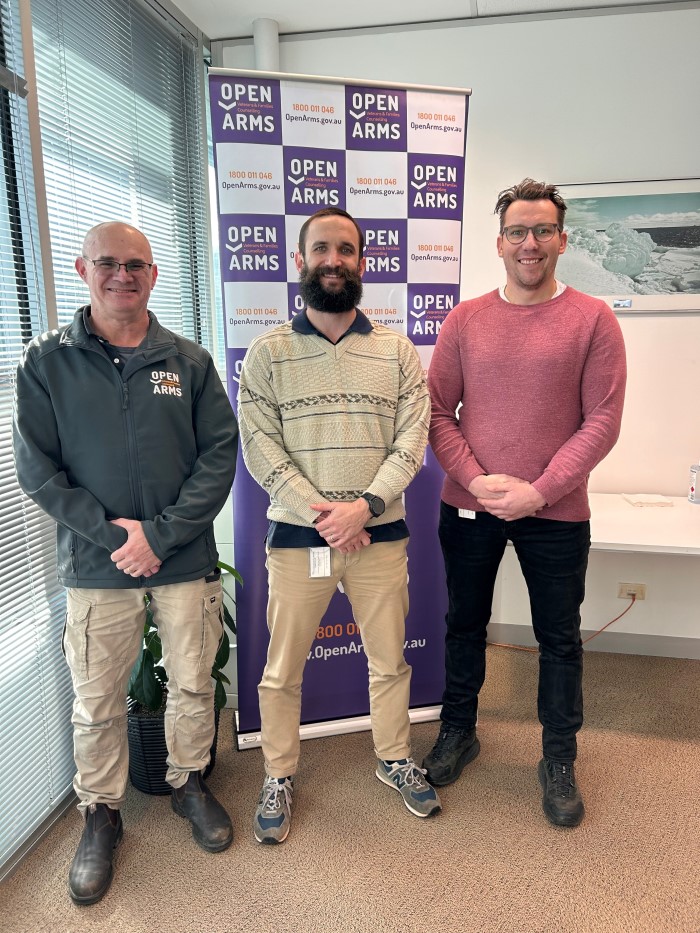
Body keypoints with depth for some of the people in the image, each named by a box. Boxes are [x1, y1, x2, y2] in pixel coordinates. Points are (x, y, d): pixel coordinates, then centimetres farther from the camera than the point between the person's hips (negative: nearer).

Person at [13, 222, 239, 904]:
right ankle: (101, 814, 34)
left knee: (192, 685, 14)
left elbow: (220, 455, -3)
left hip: (185, 562, 1)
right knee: (96, 703, 10)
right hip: (96, 566, 0)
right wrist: (112, 534, -13)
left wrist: (161, 535, -12)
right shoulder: (46, 363, 1)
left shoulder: (189, 362, 2)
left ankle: (189, 783, 39)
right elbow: (36, 467, -3)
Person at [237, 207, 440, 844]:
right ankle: (279, 776, 34)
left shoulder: (397, 350, 4)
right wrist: (320, 515, -15)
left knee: (389, 659, 16)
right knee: (283, 668, 11)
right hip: (296, 535, -1)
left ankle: (394, 758, 41)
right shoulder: (267, 353, -1)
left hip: (380, 533, 2)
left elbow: (412, 439, -3)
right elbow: (260, 448, -7)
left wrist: (365, 505, -16)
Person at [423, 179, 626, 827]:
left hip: (556, 513, -1)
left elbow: (602, 421, -7)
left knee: (559, 638, 12)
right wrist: (477, 480, -12)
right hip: (467, 506, 2)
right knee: (465, 623, 17)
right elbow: (437, 412, 0)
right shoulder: (465, 320, 2)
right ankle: (458, 731, 40)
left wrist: (539, 491, -15)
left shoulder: (592, 321, -3)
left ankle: (559, 760, 34)